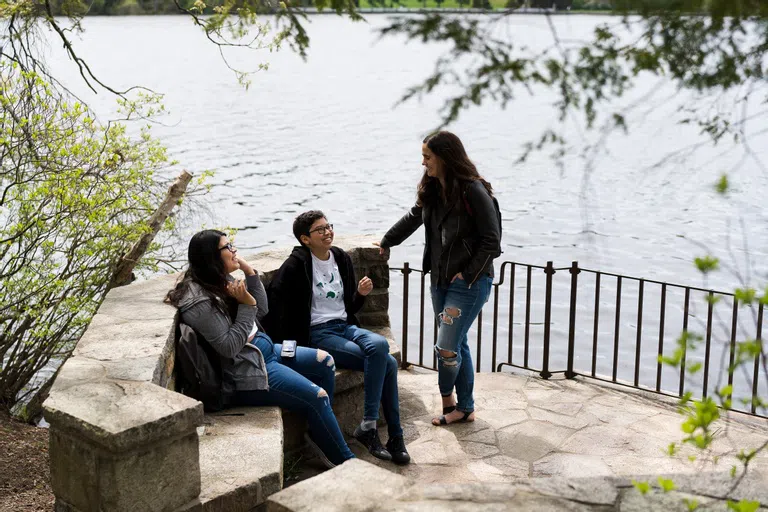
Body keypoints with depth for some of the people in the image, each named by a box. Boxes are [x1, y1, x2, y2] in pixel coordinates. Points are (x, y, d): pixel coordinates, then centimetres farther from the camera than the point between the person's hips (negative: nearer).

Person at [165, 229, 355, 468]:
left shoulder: (222, 282, 5)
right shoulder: (200, 302, -23)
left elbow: (261, 311, 10)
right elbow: (230, 347, -24)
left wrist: (250, 273, -1)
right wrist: (246, 305, -24)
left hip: (265, 350, 10)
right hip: (246, 372, -10)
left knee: (325, 362, 6)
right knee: (317, 396, -14)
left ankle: (318, 434, 15)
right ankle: (346, 461, 2)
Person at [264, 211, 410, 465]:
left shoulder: (342, 258, 13)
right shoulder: (298, 264, -7)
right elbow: (273, 296, -10)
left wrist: (361, 293, -1)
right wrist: (286, 341, -12)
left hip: (345, 326, 6)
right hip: (318, 332, -6)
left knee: (380, 345, -28)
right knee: (385, 362, -25)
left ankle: (368, 426, -20)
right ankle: (395, 436, -15)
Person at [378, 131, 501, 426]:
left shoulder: (473, 191, -18)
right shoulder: (432, 190, 6)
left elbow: (491, 240, -16)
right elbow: (413, 218, 23)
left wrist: (467, 275, -16)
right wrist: (385, 244, 29)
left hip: (469, 283, -8)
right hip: (440, 280, 8)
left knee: (446, 348, -9)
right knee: (457, 344, 14)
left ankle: (447, 399, 18)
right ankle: (465, 408, 25)